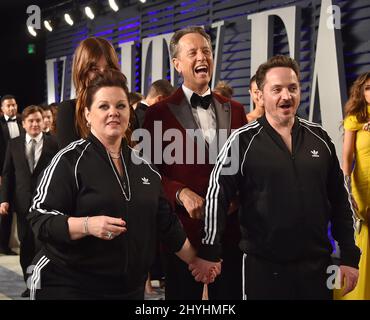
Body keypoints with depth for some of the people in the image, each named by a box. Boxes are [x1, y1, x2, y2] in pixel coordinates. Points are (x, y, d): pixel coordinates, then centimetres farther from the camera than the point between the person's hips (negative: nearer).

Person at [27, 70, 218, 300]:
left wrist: (197, 262, 16)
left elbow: (166, 222, 16)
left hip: (131, 288, 6)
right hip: (69, 286, -5)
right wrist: (87, 225, -28)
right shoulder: (70, 160, -8)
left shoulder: (144, 167, 9)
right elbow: (39, 218, -14)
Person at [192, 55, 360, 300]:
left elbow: (339, 199, 9)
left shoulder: (319, 138, 5)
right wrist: (209, 254, -11)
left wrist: (350, 256, 7)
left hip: (318, 265, 3)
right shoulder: (244, 140, -5)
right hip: (263, 267, -3)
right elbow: (217, 197, -7)